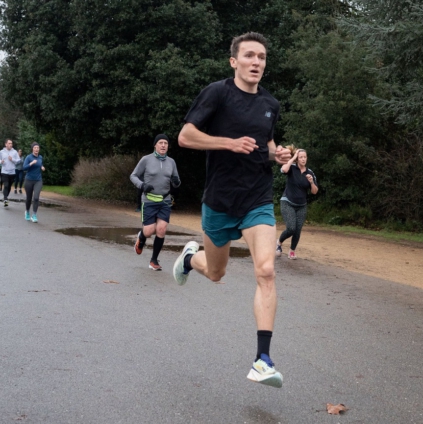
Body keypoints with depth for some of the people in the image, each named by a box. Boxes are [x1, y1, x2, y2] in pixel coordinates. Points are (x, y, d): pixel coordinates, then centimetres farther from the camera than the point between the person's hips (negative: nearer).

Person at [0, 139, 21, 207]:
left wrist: (12, 159, -13)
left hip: (12, 172, 2)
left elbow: (19, 160, 2)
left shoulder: (15, 152, 3)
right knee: (6, 186, -14)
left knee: (9, 186, 11)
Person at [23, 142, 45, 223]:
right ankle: (27, 212, 39)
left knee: (36, 197, -17)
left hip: (38, 181, 2)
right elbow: (24, 168, -17)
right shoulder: (28, 157, -8)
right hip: (29, 180, -2)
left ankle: (34, 216, -13)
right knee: (29, 198, 10)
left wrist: (42, 168, 3)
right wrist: (31, 163, -30)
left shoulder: (40, 157, 5)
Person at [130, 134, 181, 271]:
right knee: (149, 231, -7)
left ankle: (154, 260, 9)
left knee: (161, 230, -9)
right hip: (149, 201, -3)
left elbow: (176, 183, 12)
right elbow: (133, 176, 1)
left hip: (165, 201, 3)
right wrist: (142, 185, -18)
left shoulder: (171, 162, 5)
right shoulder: (146, 160, -6)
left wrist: (176, 181, -13)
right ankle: (141, 238, 33)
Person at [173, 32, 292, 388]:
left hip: (259, 201, 2)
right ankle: (190, 257, 55)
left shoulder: (270, 104, 7)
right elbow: (185, 136, -11)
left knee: (266, 270, -18)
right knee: (215, 273, 16)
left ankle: (263, 361, -15)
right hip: (219, 201, -2)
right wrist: (231, 143, -21)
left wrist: (277, 154, 2)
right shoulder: (217, 93, -9)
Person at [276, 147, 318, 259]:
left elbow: (314, 192, 1)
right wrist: (293, 158, -23)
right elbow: (283, 169, -33)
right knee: (291, 228, -16)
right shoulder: (292, 168, -9)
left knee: (298, 231, 1)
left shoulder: (310, 173, 0)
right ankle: (279, 242, 13)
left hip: (301, 206, 4)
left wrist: (311, 182, -18)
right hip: (287, 203, -4)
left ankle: (292, 251, 24)